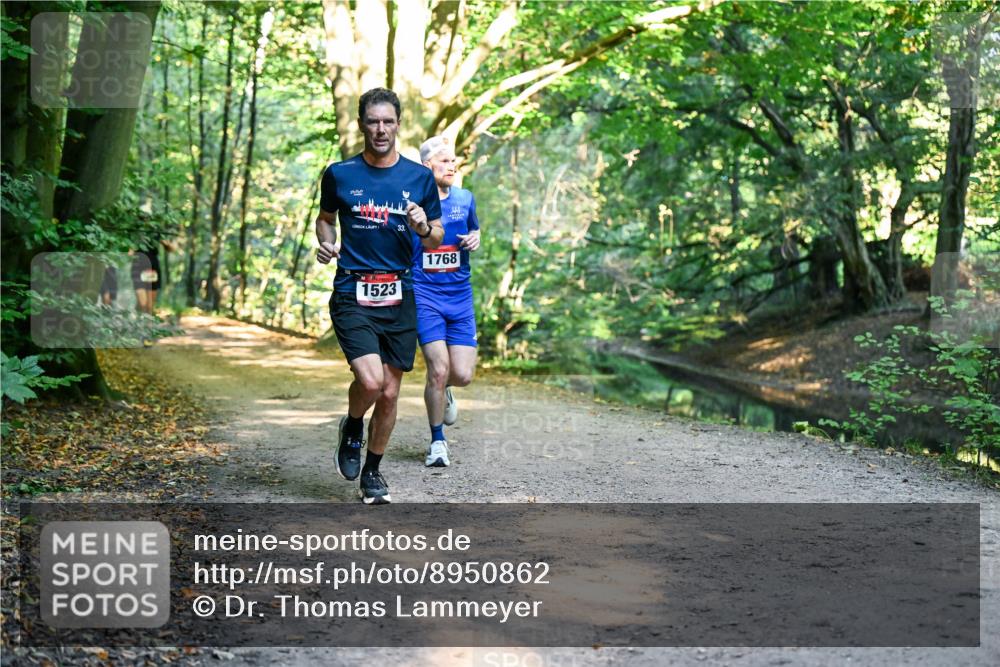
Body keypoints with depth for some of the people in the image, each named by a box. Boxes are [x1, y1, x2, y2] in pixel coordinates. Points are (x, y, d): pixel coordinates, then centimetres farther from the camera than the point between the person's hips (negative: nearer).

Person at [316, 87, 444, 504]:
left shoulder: (420, 177, 4)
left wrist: (424, 227, -12)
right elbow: (325, 217, 19)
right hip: (352, 295, -2)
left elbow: (436, 241, 10)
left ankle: (372, 473, 26)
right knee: (370, 381, -20)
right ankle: (352, 427, 14)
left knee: (389, 394, 6)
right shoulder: (339, 174, 2)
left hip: (399, 296, 2)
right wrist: (326, 244, -2)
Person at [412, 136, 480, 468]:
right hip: (424, 295, -4)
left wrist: (476, 238, 2)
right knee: (439, 369, -13)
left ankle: (442, 390, 35)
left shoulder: (465, 198, 8)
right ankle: (437, 441, 7)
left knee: (463, 374, -4)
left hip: (460, 295, 4)